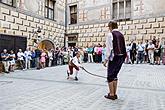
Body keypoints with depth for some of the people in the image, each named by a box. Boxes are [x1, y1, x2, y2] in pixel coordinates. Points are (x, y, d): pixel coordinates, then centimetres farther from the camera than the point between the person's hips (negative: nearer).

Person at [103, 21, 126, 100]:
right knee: (115, 75, 17)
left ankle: (111, 94, 10)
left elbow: (109, 48, -13)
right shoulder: (121, 35, 12)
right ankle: (114, 94, 24)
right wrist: (124, 56, 16)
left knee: (110, 76, 5)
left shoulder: (110, 34, -8)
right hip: (121, 57, 7)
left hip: (114, 57, -7)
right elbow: (124, 47, 10)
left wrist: (106, 59, -10)